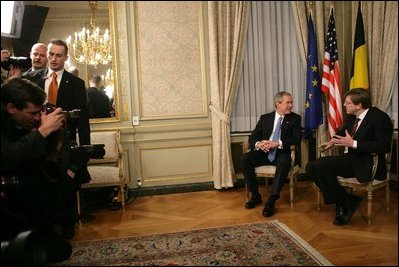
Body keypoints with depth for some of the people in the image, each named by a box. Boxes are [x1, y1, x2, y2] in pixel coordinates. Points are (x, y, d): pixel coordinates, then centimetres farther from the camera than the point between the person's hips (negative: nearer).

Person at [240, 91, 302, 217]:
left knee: (284, 162, -37)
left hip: (282, 153, -2)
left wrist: (277, 143, -25)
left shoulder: (295, 119, 6)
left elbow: (297, 138, -9)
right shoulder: (265, 118, 11)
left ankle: (271, 201, -32)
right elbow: (252, 137, 6)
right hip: (264, 152, 3)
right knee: (244, 159, -22)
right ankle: (255, 195, -8)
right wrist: (258, 144, -20)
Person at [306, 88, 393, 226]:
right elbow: (342, 131, 30)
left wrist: (353, 144, -22)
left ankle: (346, 204, -10)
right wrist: (333, 141, 9)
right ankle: (341, 201, -4)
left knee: (320, 164, -26)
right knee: (311, 167, -9)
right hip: (349, 159, 8)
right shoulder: (353, 116, 10)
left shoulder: (380, 118, -11)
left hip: (364, 164, -8)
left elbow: (384, 146, -21)